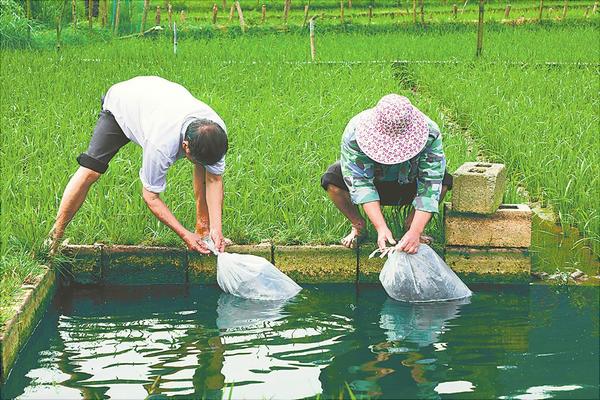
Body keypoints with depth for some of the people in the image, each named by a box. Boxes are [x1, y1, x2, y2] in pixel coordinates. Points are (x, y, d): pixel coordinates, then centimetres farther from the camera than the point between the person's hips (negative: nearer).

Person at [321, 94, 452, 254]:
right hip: (373, 181, 0)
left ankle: (410, 225, -3)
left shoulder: (430, 134, -34)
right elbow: (360, 182, -36)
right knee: (332, 180, -29)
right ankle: (358, 226, -2)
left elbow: (430, 185, -36)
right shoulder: (354, 132, -36)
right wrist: (381, 228, -45)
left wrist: (416, 231, -46)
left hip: (409, 184, 1)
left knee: (443, 180, -28)